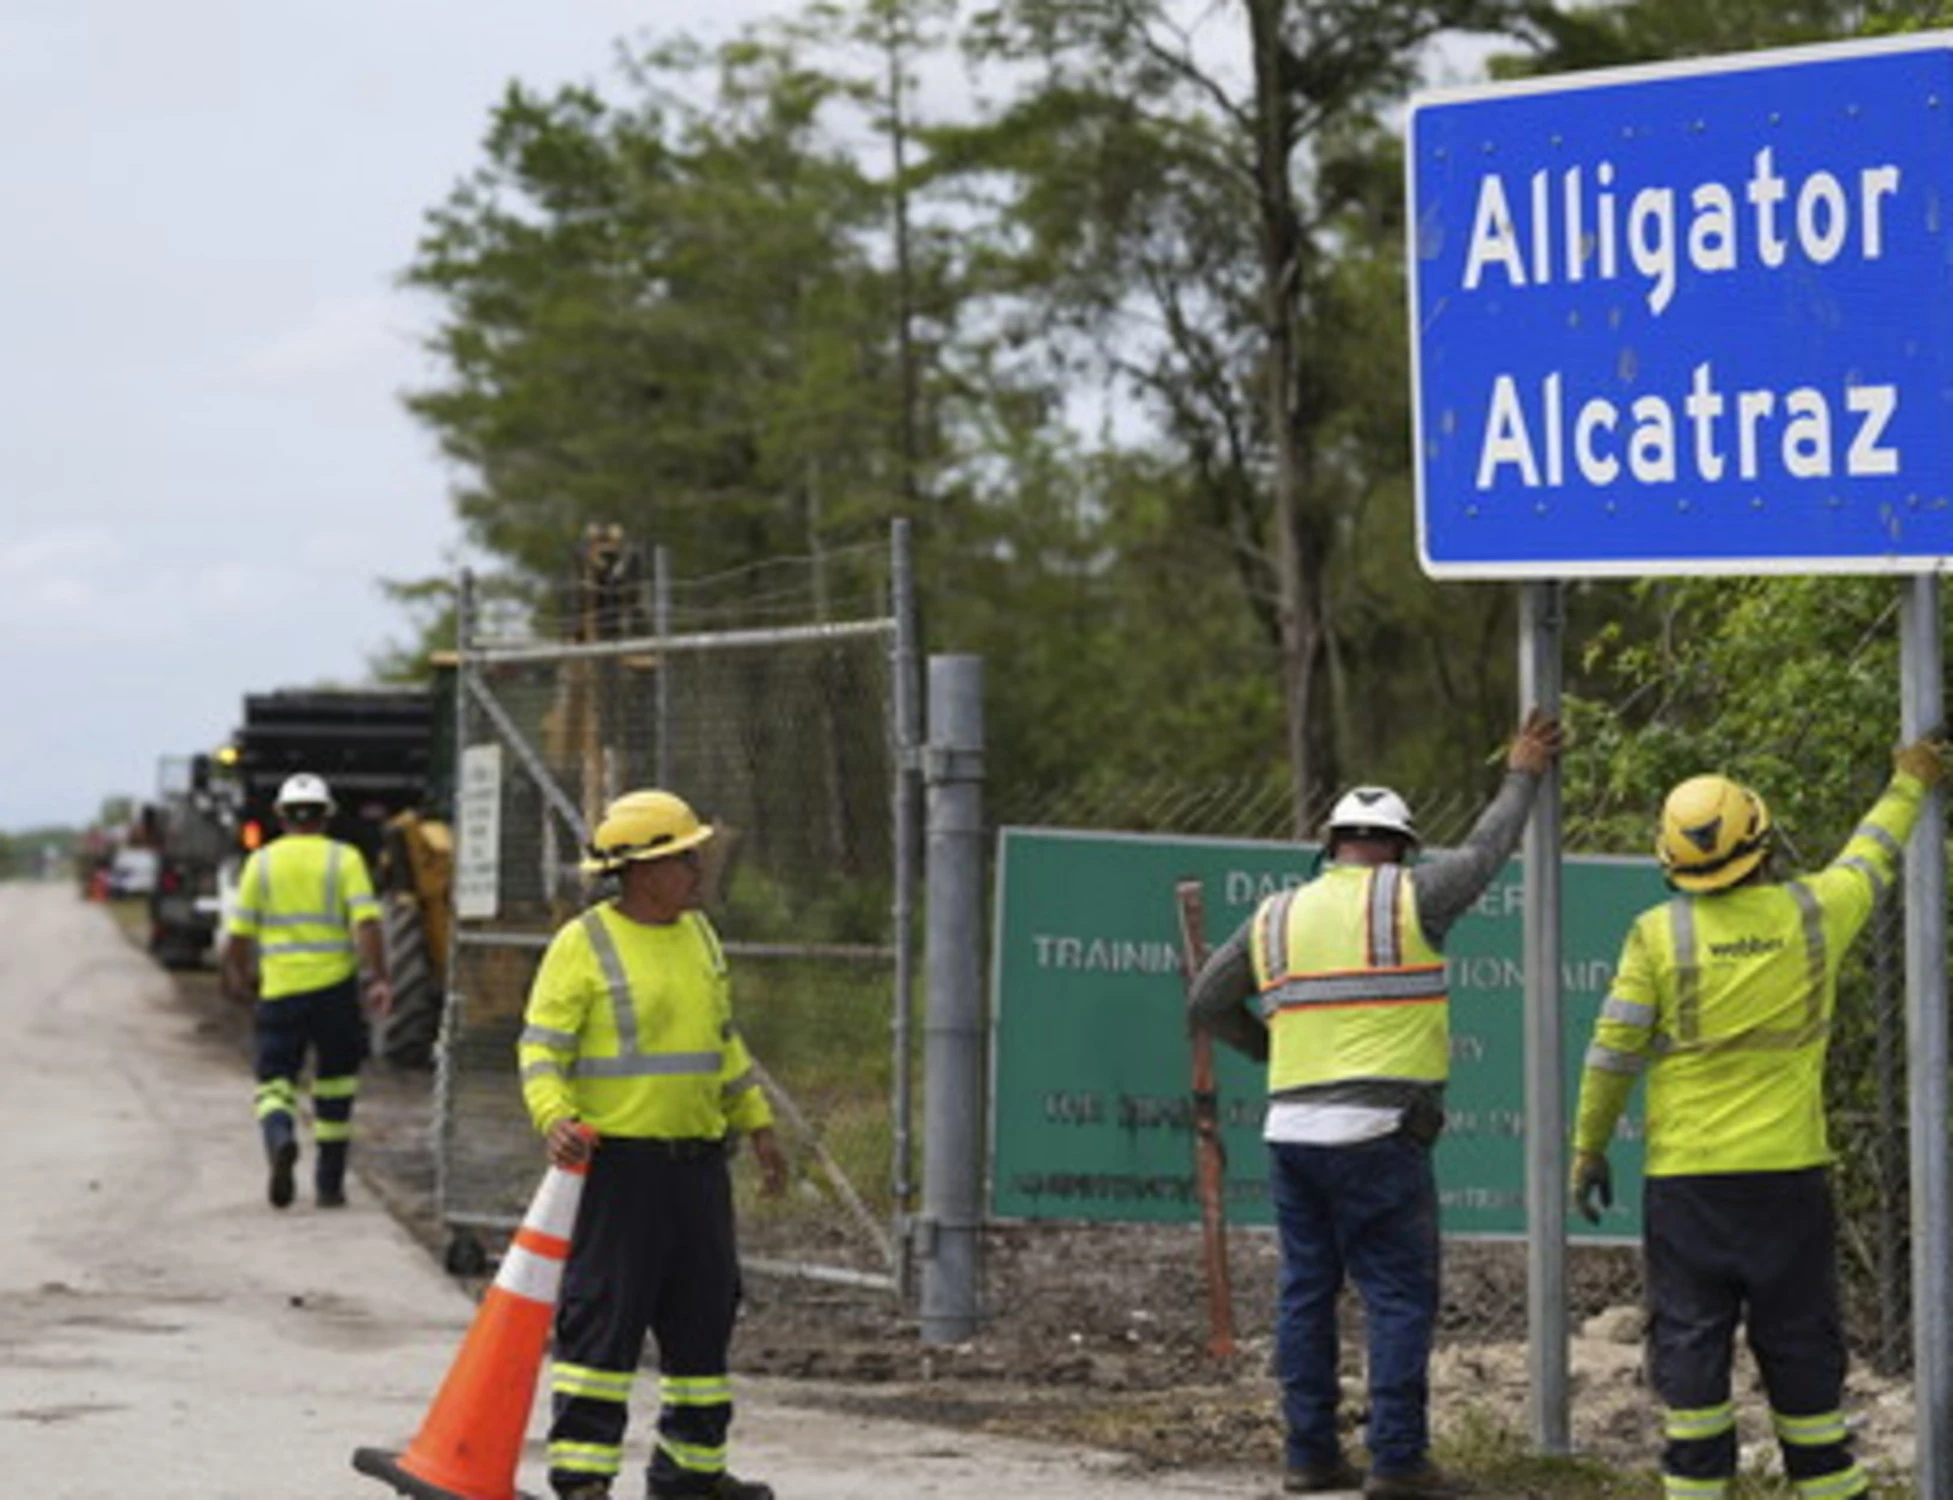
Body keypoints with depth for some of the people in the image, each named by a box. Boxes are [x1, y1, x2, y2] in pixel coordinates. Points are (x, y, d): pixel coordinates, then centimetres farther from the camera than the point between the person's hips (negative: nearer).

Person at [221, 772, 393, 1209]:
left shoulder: (261, 862, 4)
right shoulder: (345, 859, 0)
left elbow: (238, 934, 4)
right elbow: (366, 923, -11)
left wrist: (237, 976, 20)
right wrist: (379, 978, -12)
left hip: (279, 991, 0)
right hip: (334, 988, 0)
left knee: (275, 1080, 4)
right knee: (334, 1089, 14)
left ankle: (280, 1139, -28)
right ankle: (329, 1184, 19)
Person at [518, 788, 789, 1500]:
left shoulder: (698, 935, 13)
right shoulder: (583, 945, -9)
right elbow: (541, 1047, -11)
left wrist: (757, 1123, 22)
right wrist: (555, 1118, -27)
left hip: (697, 1161, 7)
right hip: (616, 1162, -7)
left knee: (704, 1314, 11)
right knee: (603, 1316, -6)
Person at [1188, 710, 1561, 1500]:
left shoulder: (1275, 917, 11)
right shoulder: (1407, 899, -2)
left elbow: (1208, 1002, 16)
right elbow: (1484, 851, 13)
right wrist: (1522, 777, 27)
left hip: (1293, 1130, 5)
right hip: (1378, 1134, -5)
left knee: (1307, 1293, 10)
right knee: (1400, 1296, -3)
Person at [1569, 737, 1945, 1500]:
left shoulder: (1658, 933, -7)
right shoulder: (1811, 914, -1)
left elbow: (1612, 1050, -5)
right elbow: (1868, 861, 20)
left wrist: (1589, 1147, 5)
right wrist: (1909, 785, 37)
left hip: (1685, 1175, -1)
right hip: (1789, 1171, 2)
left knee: (1689, 1342, 3)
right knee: (1801, 1342, 9)